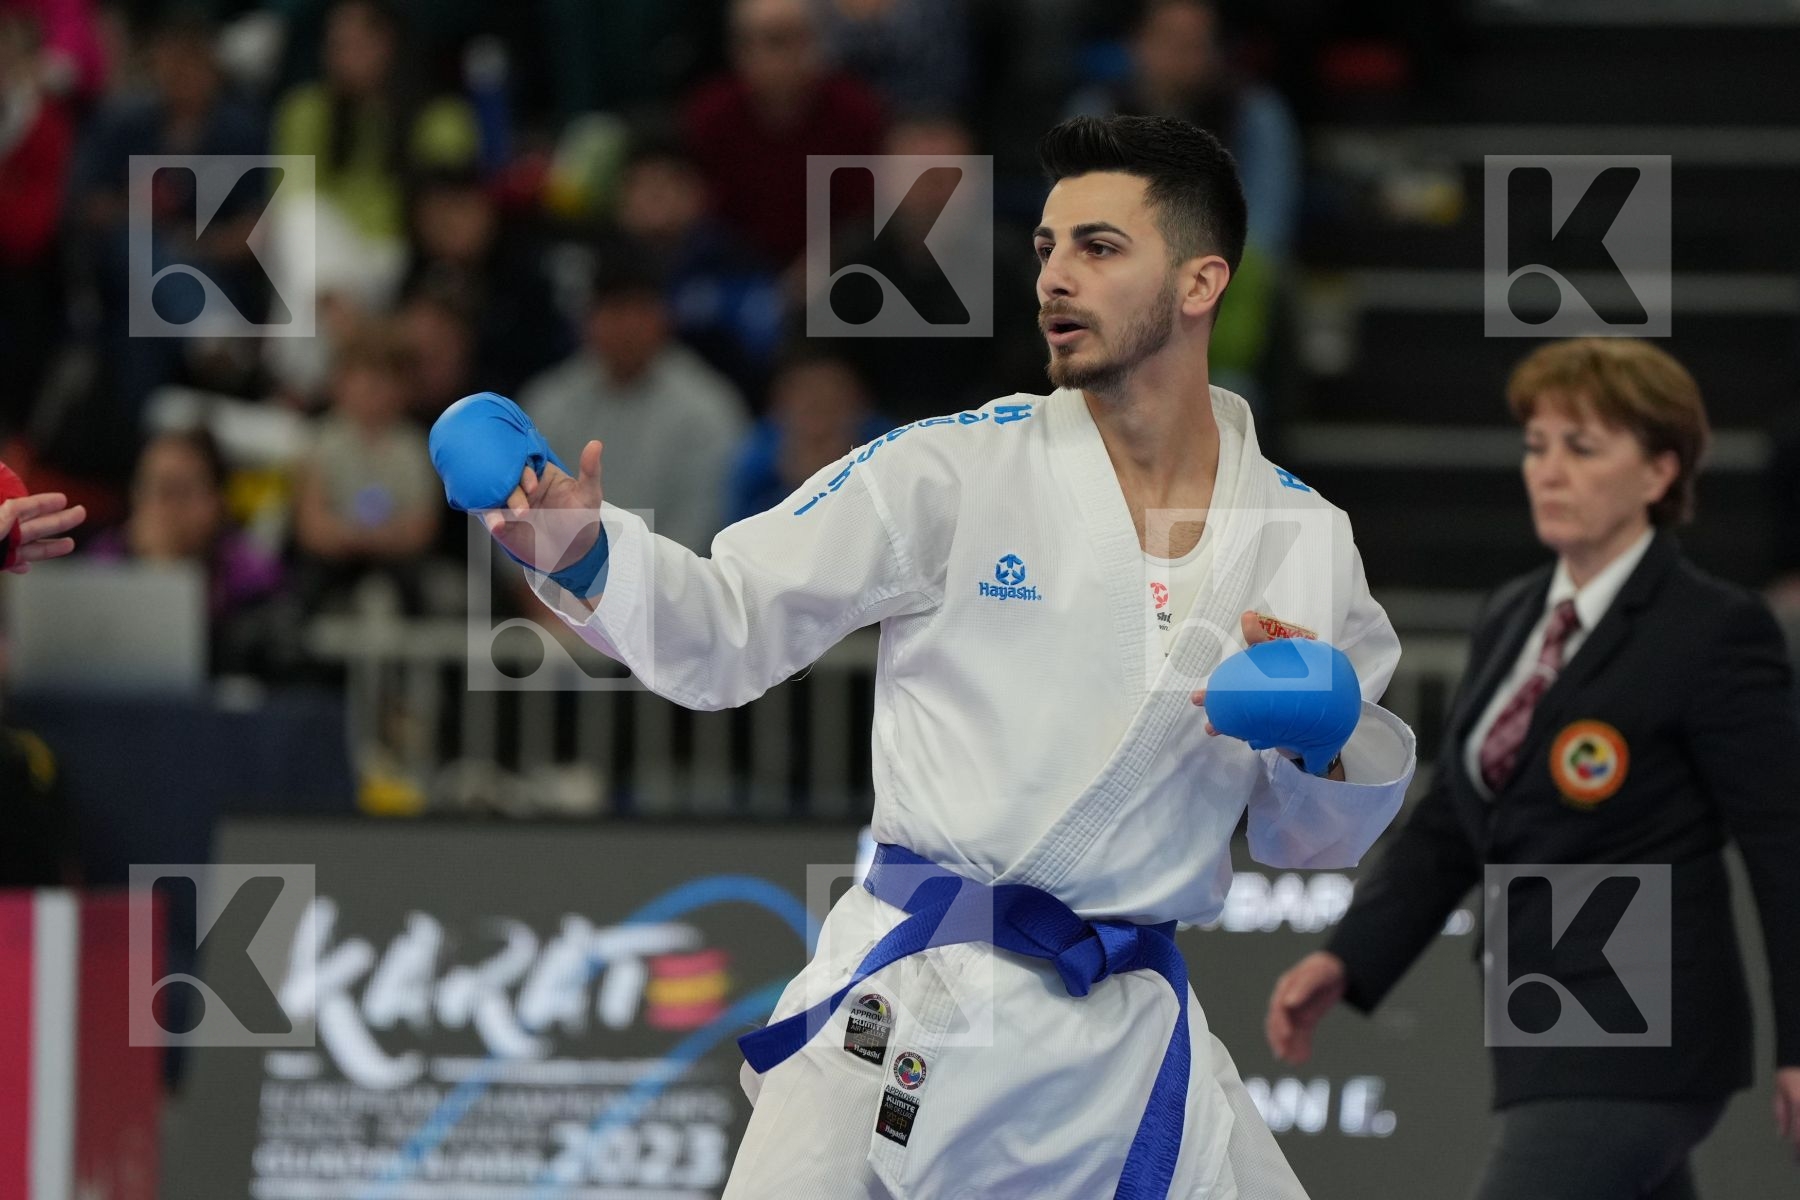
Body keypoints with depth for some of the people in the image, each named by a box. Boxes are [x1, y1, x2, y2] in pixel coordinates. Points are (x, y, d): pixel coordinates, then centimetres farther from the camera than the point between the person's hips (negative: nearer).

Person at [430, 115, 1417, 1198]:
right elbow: (728, 631, -2)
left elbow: (1314, 839, 16)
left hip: (1133, 1037, 3)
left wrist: (1325, 743, -6)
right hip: (919, 999, -3)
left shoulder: (1304, 539, 7)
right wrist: (588, 557, -20)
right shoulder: (960, 473, -2)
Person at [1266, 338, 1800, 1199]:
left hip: (1634, 1046, -8)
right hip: (1552, 1032, 8)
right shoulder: (1511, 620, 13)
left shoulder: (1715, 634, -10)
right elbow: (1449, 826, 16)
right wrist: (1345, 960, 2)